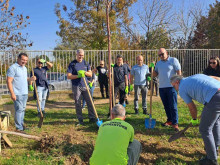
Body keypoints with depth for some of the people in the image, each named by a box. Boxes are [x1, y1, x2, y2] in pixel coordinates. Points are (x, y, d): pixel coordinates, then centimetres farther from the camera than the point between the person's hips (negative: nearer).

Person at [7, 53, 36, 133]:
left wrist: (30, 79, 5)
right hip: (17, 94, -8)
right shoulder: (13, 68, -11)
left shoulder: (24, 68, 15)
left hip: (25, 93, 8)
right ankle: (19, 128, 1)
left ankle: (21, 124, 27)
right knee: (19, 110, -6)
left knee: (23, 109, 15)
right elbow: (9, 81, -15)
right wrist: (12, 93, -21)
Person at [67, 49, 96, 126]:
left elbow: (90, 74, 8)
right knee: (78, 104, 2)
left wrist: (84, 72, -12)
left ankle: (92, 118, 12)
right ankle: (80, 120, 11)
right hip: (76, 87, -3)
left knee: (90, 102, 1)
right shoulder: (72, 64, 0)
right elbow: (68, 76, -6)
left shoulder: (86, 63, 11)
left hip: (85, 86, 3)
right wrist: (78, 75, -19)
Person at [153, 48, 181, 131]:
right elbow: (155, 75, 15)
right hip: (161, 87, 6)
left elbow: (179, 72, -4)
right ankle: (169, 120, 23)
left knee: (173, 106, -5)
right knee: (166, 106, 11)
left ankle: (175, 123, -1)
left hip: (171, 87, -5)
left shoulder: (173, 60, -1)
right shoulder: (158, 63, 15)